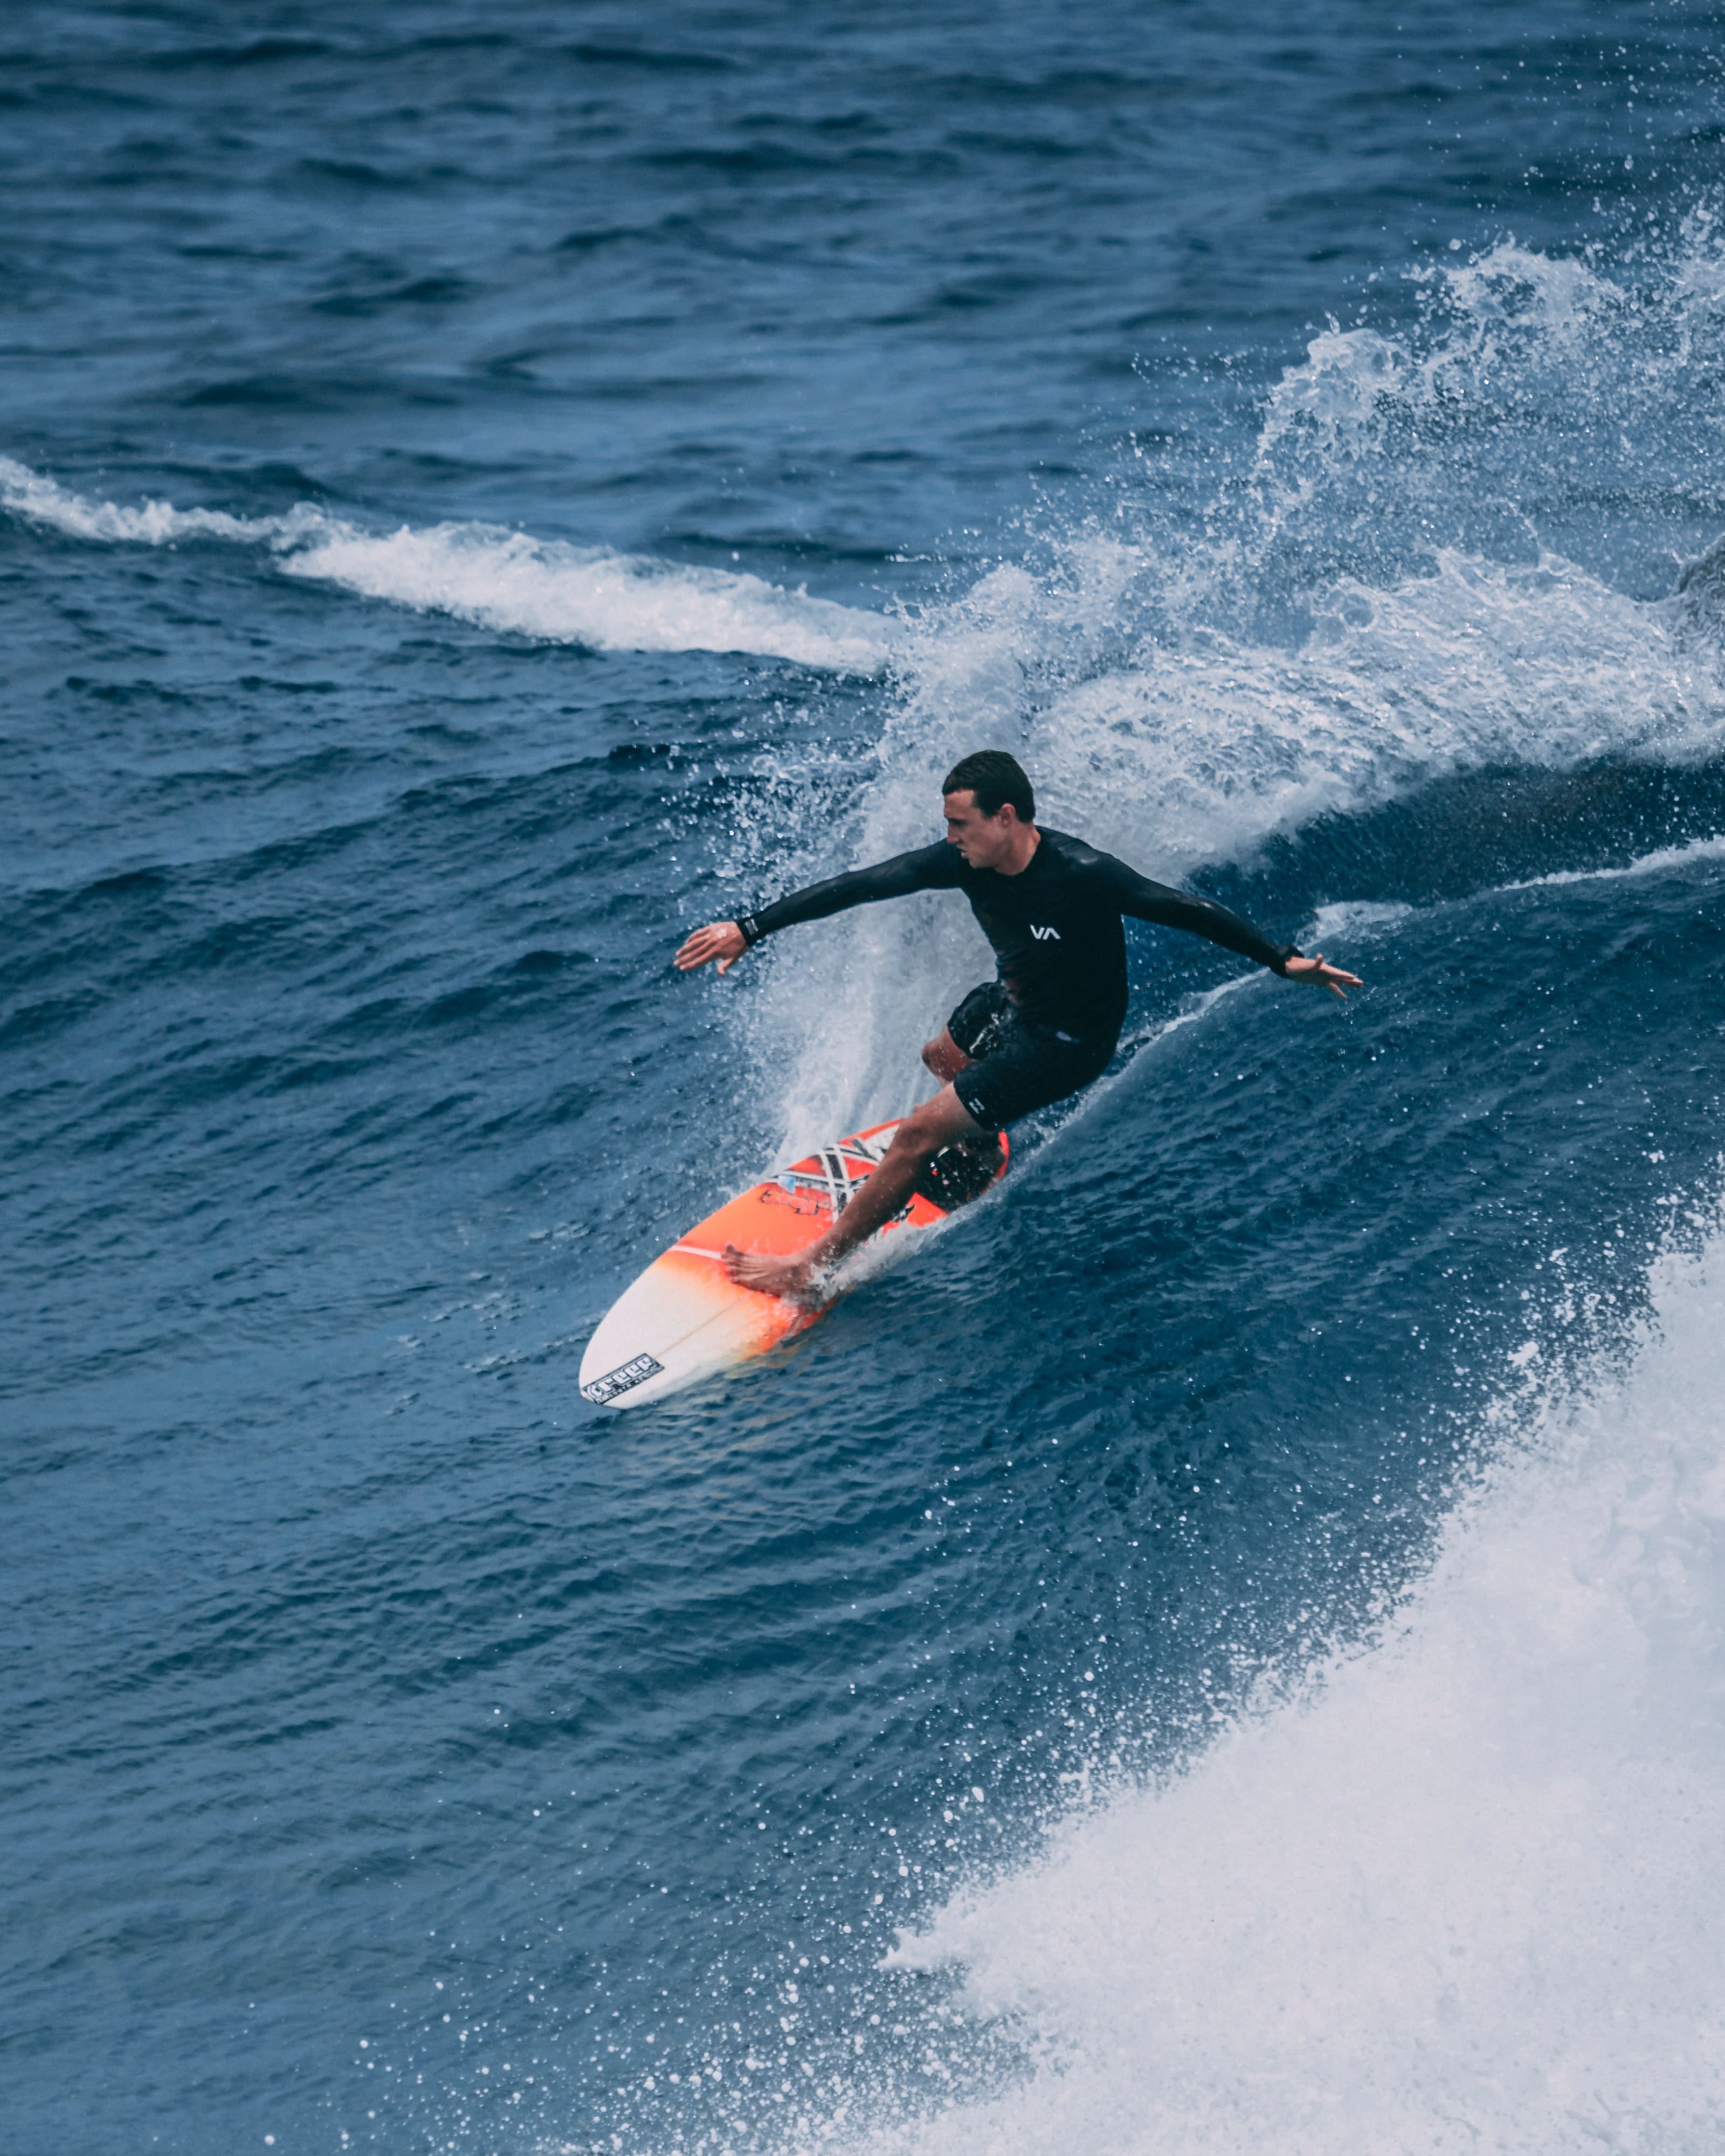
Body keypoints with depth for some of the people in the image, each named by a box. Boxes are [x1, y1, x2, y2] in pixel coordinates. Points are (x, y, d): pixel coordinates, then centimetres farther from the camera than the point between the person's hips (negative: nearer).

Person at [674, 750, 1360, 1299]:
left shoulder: (1081, 875, -35)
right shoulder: (968, 860, -18)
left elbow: (1184, 910, -25)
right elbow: (859, 886, -15)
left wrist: (1283, 961, -20)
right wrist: (749, 930, -16)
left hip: (1064, 1043, -7)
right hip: (1010, 1000, 7)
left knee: (918, 1134, -10)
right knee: (942, 1059, 34)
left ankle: (814, 1265, 3)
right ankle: (979, 1150, 68)